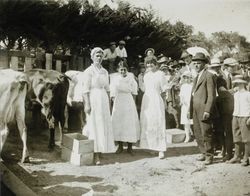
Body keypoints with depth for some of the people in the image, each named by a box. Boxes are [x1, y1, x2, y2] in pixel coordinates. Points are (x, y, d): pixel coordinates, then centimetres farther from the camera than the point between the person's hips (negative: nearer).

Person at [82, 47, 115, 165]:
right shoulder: (89, 71, -4)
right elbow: (86, 89, -10)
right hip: (93, 99, -6)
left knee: (104, 126, 7)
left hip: (104, 99, 6)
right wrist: (87, 104, -17)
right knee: (94, 126, -4)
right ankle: (95, 155, 0)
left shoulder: (105, 71, 14)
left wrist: (109, 103, 15)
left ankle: (100, 150, 18)